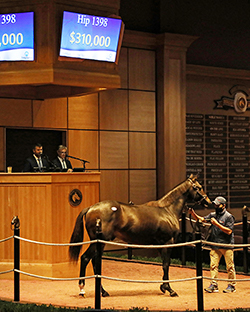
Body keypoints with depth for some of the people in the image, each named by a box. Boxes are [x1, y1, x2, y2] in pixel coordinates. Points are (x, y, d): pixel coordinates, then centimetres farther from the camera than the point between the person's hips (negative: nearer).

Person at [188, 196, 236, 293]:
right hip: (215, 246, 6)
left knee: (230, 266, 2)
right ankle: (214, 285, 6)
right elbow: (202, 219, 7)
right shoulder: (213, 215, 11)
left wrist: (217, 224, -20)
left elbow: (229, 231, -15)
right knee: (213, 265, 2)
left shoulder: (229, 217, -7)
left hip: (227, 246, -6)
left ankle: (232, 286, 11)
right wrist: (193, 214, -10)